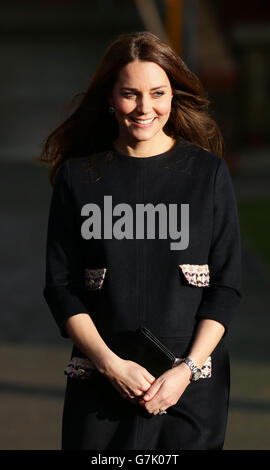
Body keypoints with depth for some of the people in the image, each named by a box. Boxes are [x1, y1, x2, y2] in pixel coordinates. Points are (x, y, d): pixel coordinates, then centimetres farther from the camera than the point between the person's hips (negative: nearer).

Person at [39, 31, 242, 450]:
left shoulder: (209, 172, 3)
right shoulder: (79, 176, 3)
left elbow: (227, 287, 2)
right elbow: (61, 287, 2)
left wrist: (186, 369, -9)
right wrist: (111, 364, -10)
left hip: (193, 383, 0)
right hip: (100, 383, 0)